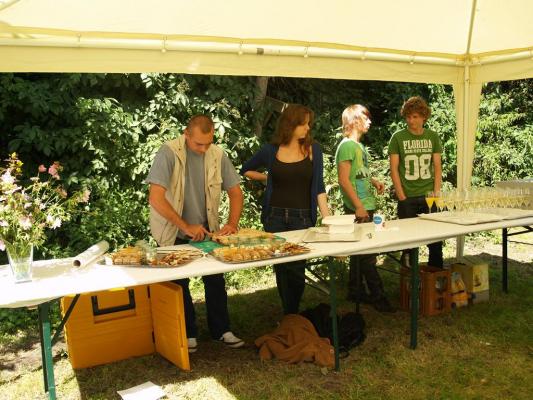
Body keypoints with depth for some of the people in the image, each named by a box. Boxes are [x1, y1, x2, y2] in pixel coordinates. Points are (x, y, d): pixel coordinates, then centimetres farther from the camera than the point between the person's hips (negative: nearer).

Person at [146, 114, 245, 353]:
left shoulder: (218, 155, -7)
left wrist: (232, 223, -13)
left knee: (216, 279, 4)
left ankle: (221, 330, 20)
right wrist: (186, 227, -26)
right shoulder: (169, 153, -20)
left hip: (206, 230, 4)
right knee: (179, 283, 5)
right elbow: (156, 198, -26)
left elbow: (235, 192, 2)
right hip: (174, 233, -3)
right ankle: (187, 333, 23)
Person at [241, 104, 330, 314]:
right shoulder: (271, 150, 1)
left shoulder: (312, 149, 0)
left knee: (297, 269, -1)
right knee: (281, 269, 8)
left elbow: (319, 187, 0)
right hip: (275, 217, 1)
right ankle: (288, 316, 24)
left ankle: (293, 315, 18)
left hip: (302, 217, -1)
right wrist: (268, 178, 8)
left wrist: (327, 217, -7)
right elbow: (246, 170, 18)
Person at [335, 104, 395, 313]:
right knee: (368, 254, -3)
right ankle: (378, 295, 5)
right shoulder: (347, 146, -14)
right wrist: (359, 206, -21)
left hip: (365, 207, 10)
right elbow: (344, 180, -19)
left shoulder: (359, 146, 14)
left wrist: (374, 181, 10)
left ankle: (356, 290, 24)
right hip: (357, 208, -10)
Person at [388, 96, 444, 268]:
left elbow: (437, 167, 8)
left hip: (428, 196, 2)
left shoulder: (433, 137, 7)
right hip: (407, 197, -2)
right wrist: (402, 196, -8)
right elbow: (394, 168, -3)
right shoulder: (398, 137, -1)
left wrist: (436, 193, -1)